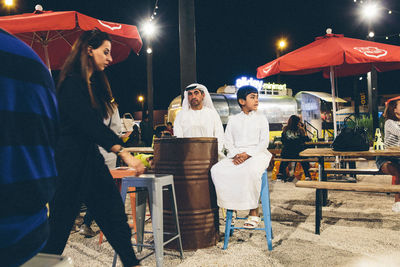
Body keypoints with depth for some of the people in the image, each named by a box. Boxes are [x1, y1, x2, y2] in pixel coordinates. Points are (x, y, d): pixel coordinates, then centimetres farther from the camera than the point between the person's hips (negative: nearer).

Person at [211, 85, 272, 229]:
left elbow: (264, 143, 0)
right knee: (216, 170, -24)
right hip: (236, 156, 3)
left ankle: (254, 211, -23)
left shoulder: (261, 118, 9)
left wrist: (247, 155, -14)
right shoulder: (233, 120, 15)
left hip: (257, 154, -3)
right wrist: (236, 155, -11)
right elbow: (228, 142, 9)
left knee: (251, 171, -37)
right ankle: (230, 206, -12)